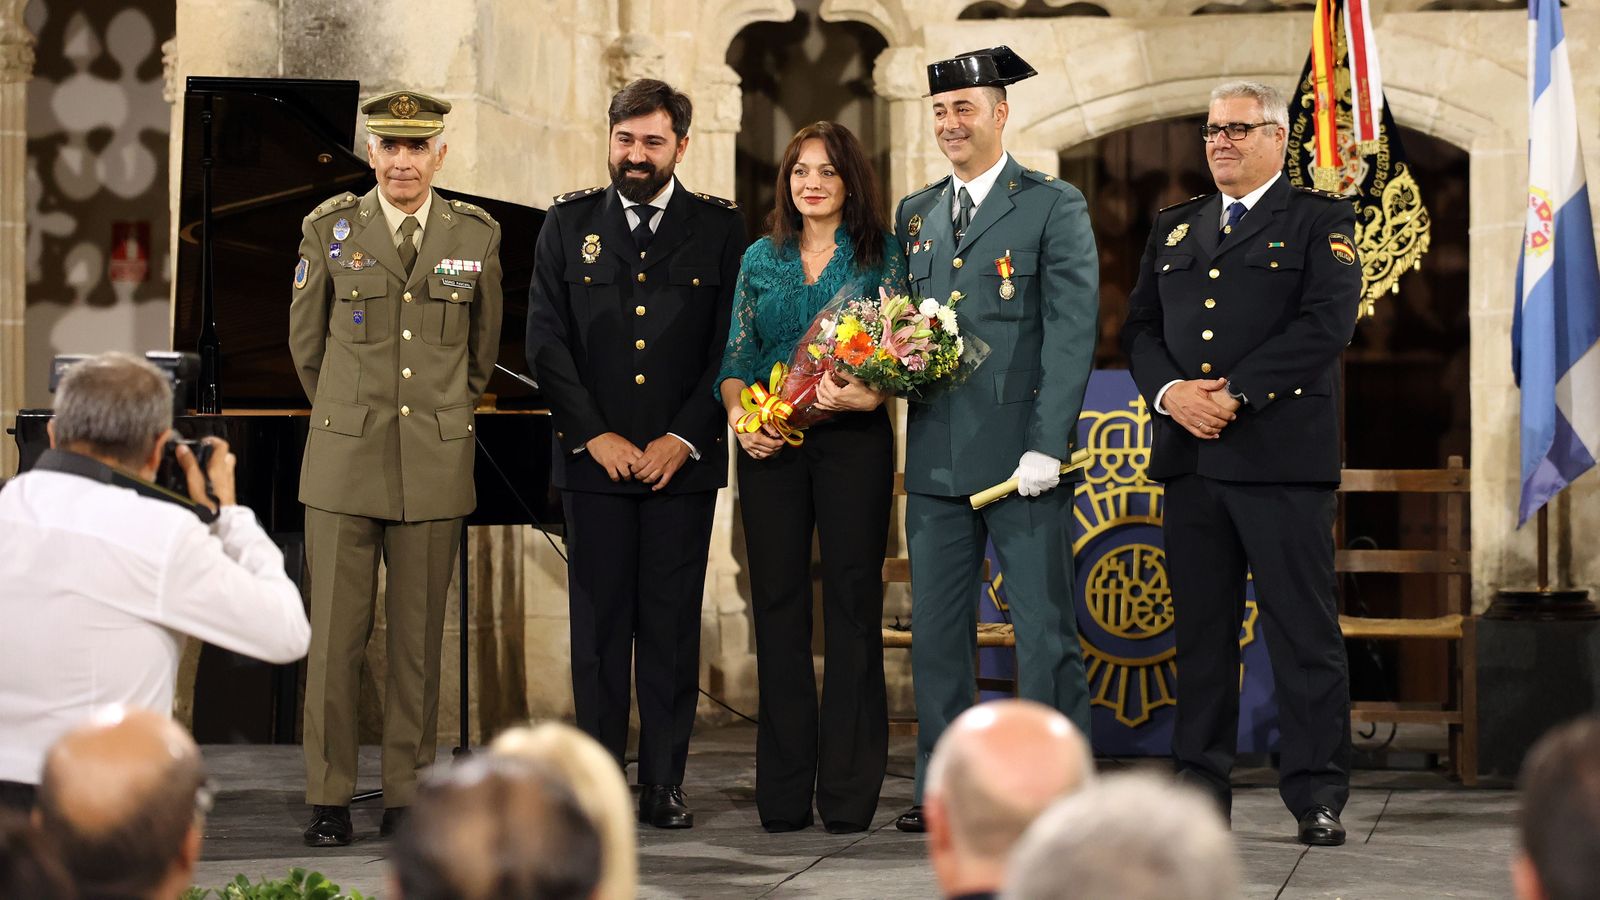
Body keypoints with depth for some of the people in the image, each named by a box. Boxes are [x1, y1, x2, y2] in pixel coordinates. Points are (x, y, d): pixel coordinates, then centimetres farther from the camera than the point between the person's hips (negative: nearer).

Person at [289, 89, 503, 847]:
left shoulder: (477, 235, 4)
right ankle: (329, 800, 7)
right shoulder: (330, 229, 2)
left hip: (436, 464, 1)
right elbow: (305, 343, 14)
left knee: (418, 639, 3)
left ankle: (406, 796, 12)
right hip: (344, 461, -1)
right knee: (335, 636, -1)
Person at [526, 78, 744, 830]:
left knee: (672, 623, 1)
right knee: (598, 621, 2)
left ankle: (664, 783, 7)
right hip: (594, 457, 1)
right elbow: (546, 341, 3)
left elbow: (732, 347, 1)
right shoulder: (568, 224, 7)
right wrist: (594, 435, -6)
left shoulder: (720, 229, 5)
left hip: (683, 459, 0)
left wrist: (682, 440, -7)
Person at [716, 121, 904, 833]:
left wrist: (868, 394, -20)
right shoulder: (760, 259, 14)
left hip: (853, 438, -3)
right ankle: (782, 793, 6)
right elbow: (735, 360, 14)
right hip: (771, 445, 3)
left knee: (852, 602, -4)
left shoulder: (880, 254, 5)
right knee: (778, 605, 1)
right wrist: (740, 414, -5)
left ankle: (848, 790, -1)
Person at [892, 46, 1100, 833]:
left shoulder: (1053, 206, -1)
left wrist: (1047, 446, -15)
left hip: (1021, 458, -5)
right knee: (936, 629, 8)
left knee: (1044, 629, -2)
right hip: (936, 457, 5)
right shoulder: (914, 214, 16)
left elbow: (1072, 332, -8)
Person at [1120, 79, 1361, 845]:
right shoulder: (1173, 229, 20)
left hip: (1282, 458, -5)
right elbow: (1139, 326, 14)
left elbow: (1326, 323, -10)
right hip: (1190, 461, 5)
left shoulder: (1320, 221, 3)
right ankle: (1201, 788, 13)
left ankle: (1317, 795, 0)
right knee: (1200, 630, 7)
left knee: (1304, 630, -4)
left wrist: (1235, 395, -15)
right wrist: (1171, 392, -7)